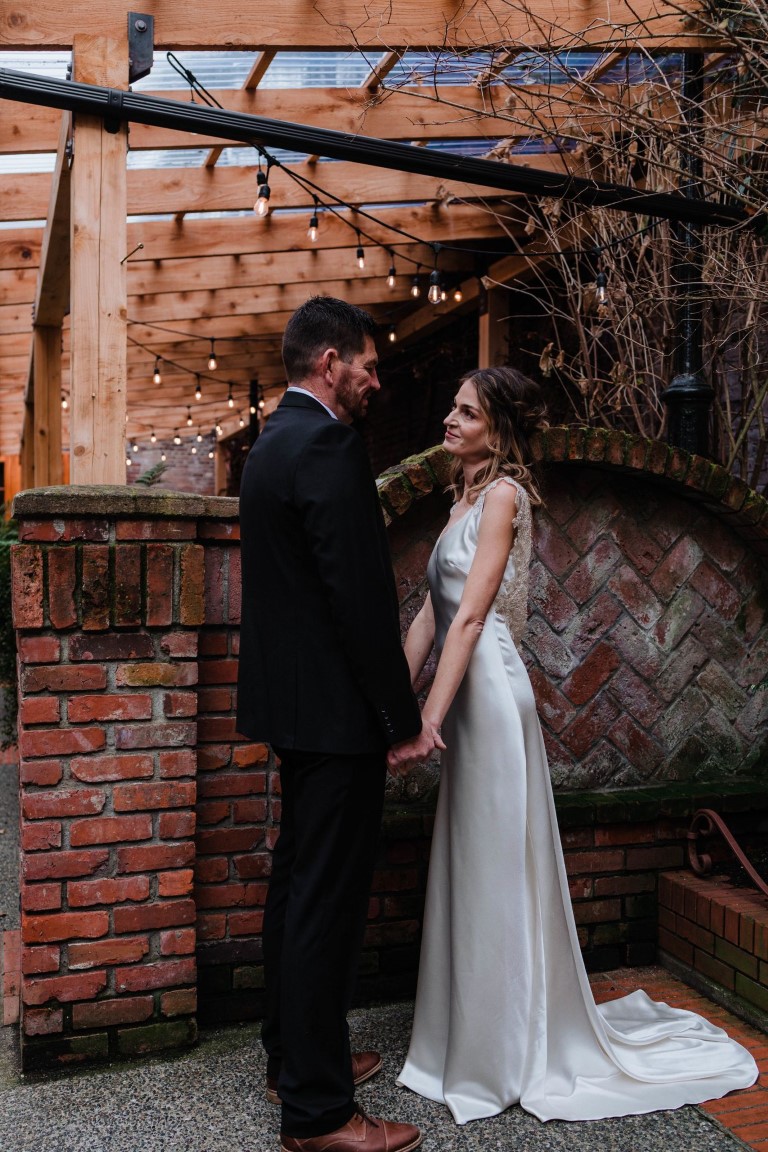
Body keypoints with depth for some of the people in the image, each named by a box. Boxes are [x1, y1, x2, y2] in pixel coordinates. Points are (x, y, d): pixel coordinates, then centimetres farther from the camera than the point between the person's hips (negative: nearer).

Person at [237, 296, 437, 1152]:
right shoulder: (326, 446, -17)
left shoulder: (273, 443, 14)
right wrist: (404, 718, -14)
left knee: (297, 881, 19)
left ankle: (292, 1056, 34)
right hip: (334, 709, -11)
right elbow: (361, 596, -22)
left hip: (292, 699, 11)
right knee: (327, 898, -2)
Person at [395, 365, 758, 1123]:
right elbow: (431, 613, 12)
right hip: (467, 697, 9)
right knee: (469, 872, 16)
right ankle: (473, 1038, 31)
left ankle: (504, 1059, 18)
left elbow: (470, 617, -18)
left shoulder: (501, 493, -10)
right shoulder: (468, 495, 15)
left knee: (496, 872, 2)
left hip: (488, 693, -9)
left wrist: (428, 719, -21)